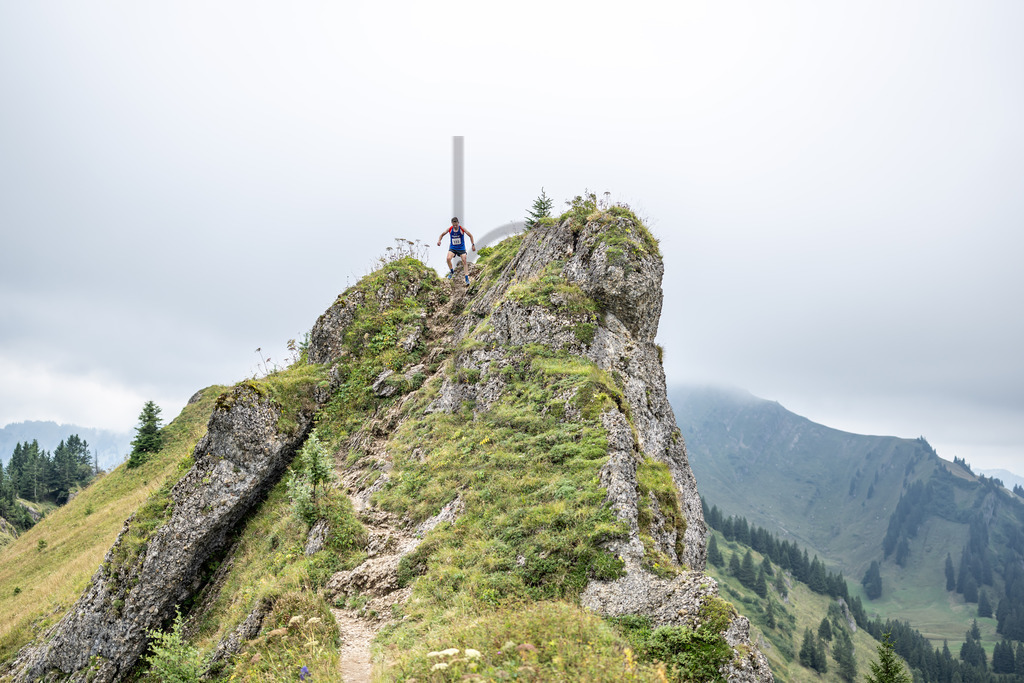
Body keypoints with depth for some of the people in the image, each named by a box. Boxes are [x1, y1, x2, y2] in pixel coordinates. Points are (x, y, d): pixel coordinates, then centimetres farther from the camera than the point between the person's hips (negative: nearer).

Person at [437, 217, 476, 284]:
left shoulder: (462, 229, -12)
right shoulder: (450, 229, -6)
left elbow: (470, 235, -3)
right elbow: (442, 234, 9)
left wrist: (473, 245, -9)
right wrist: (439, 240, -11)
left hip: (461, 248, -1)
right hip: (452, 247, 1)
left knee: (464, 261, -7)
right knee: (448, 258, -22)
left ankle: (467, 278, -3)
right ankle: (451, 272, 4)